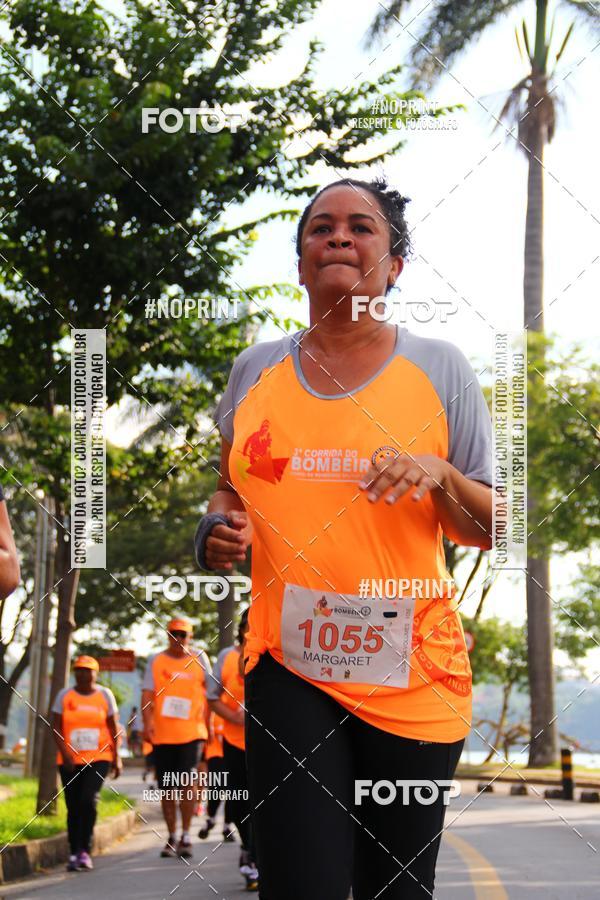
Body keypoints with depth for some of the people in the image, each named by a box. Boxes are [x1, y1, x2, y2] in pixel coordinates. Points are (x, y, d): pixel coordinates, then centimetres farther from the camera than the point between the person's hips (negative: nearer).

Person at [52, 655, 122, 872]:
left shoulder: (105, 695, 4)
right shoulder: (64, 695, 4)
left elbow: (114, 728, 7)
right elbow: (56, 727, 0)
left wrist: (117, 758, 1)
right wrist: (65, 753, -13)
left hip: (98, 758, -1)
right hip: (70, 760, 1)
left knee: (89, 799, -20)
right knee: (73, 807, 2)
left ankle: (85, 850, -15)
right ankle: (74, 854, 9)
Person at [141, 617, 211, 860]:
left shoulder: (199, 658, 7)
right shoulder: (156, 661, 7)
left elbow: (210, 692, 12)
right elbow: (147, 693, -1)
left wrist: (208, 726, 8)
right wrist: (147, 722, -16)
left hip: (192, 733, -2)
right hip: (162, 735, 2)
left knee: (187, 780, -15)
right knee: (167, 787, 6)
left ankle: (185, 835, -7)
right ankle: (172, 838, 18)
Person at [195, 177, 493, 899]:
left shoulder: (440, 368, 2)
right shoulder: (256, 369, 9)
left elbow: (490, 532, 3)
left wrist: (440, 478, -17)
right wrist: (219, 530, 1)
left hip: (412, 676, -1)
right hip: (287, 666, 1)